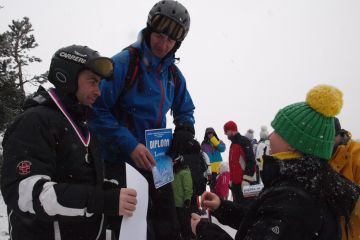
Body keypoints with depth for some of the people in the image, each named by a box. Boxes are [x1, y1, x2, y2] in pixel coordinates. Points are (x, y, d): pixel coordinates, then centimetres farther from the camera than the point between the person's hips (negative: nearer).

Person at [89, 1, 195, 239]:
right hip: (119, 161, -6)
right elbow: (97, 109, -19)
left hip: (154, 161, 6)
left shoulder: (174, 74, 6)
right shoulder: (124, 63, -14)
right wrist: (129, 145, -25)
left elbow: (185, 111, 19)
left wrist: (184, 132, -3)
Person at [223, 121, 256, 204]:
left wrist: (246, 179, -21)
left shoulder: (244, 141, -11)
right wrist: (231, 179, 22)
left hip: (245, 182, -9)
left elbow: (250, 161, -18)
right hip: (235, 181, 9)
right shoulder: (233, 144, 19)